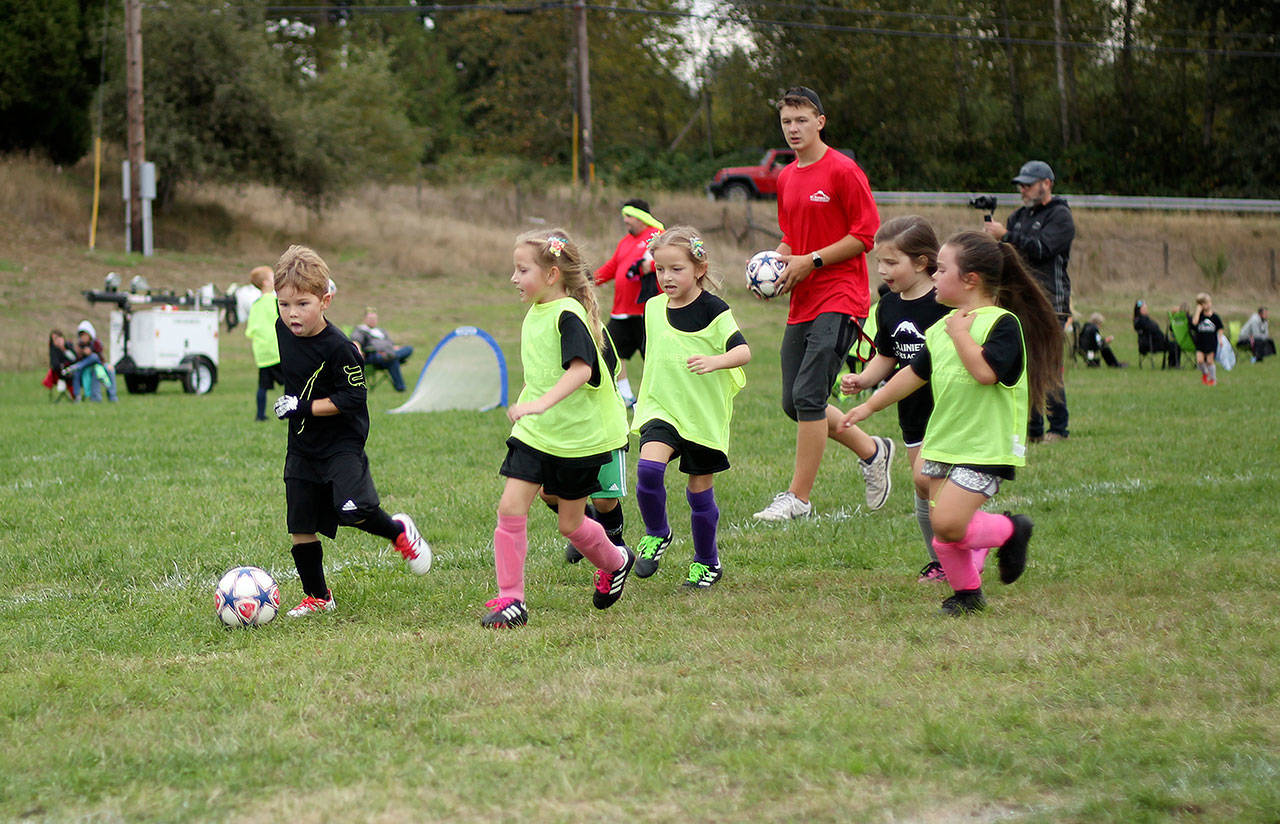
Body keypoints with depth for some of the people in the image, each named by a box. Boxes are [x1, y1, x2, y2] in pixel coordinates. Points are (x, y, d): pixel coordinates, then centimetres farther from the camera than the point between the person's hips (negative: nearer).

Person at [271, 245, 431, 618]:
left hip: (342, 445, -6)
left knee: (353, 510, -23)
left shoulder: (338, 348, -21)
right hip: (302, 447, 6)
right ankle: (317, 597, 20)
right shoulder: (283, 329, -2)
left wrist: (304, 408, -21)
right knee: (300, 527, 5)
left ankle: (399, 531, 7)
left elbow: (351, 400, -20)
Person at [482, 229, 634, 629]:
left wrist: (541, 404, -44)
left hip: (579, 437, -7)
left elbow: (581, 370, -34)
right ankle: (510, 600, -2)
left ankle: (615, 562, 37)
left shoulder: (568, 315, -19)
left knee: (570, 523, 7)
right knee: (510, 508, -7)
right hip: (535, 433, 7)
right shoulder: (534, 314, 8)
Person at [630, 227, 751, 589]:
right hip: (661, 409, 3)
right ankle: (656, 535, 2)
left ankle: (707, 562, 24)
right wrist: (643, 398, 24)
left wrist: (715, 361, -38)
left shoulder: (713, 310, -10)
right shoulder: (653, 308, 5)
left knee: (700, 490, 5)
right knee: (648, 467, -22)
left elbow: (743, 351, -19)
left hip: (704, 413, -3)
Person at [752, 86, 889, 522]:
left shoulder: (843, 170, -8)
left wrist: (811, 261, -15)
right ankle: (872, 451, 26)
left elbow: (867, 233, -12)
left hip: (839, 299, -8)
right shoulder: (786, 178, 15)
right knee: (794, 403, 8)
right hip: (801, 303, 8)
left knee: (807, 395, -15)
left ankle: (798, 498, -8)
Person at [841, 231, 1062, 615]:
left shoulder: (1003, 323, -12)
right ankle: (967, 593, 24)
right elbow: (914, 374, 23)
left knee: (948, 524, -18)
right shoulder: (942, 327, 12)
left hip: (985, 448, -8)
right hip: (942, 444, 8)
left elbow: (986, 371, -28)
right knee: (943, 530, 7)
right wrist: (869, 406, 27)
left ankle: (1010, 530, 7)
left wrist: (960, 332, -17)